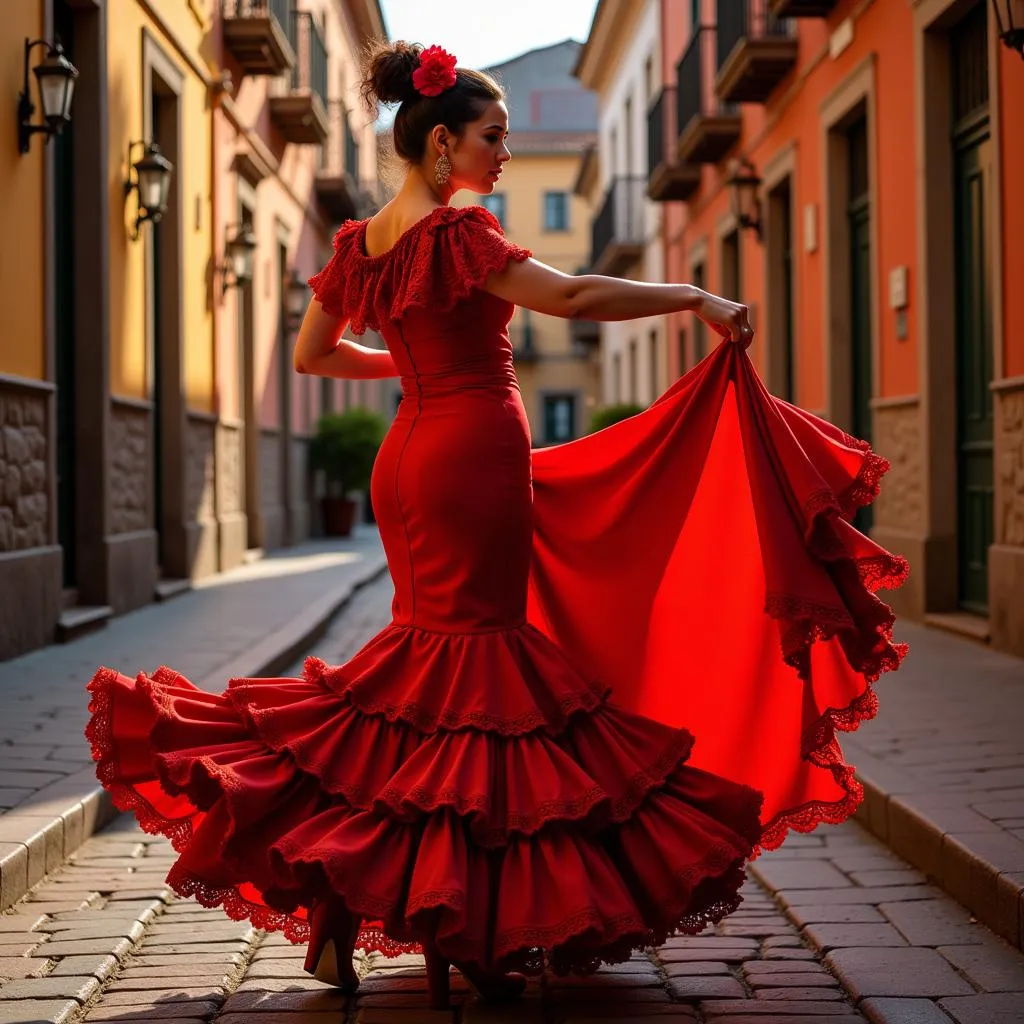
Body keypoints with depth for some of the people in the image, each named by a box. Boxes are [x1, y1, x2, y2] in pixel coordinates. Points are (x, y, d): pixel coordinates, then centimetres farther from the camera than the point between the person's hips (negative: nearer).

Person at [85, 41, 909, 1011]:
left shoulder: (360, 240, 11)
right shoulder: (454, 231, -13)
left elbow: (310, 356, 18)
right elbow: (572, 296, -23)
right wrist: (696, 297, -15)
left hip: (412, 457, 8)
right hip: (475, 453, -8)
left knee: (433, 650, 15)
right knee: (474, 659, -4)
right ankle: (464, 927, -1)